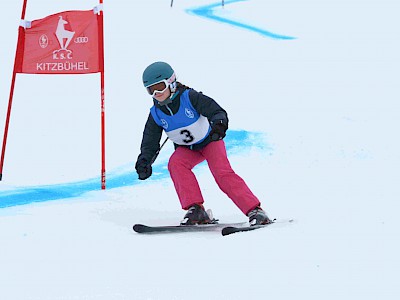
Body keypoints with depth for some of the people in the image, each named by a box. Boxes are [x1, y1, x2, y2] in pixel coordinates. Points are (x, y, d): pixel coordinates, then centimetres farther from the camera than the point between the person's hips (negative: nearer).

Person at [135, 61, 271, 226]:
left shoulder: (189, 97, -23)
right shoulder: (155, 114, -11)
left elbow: (217, 111, -28)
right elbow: (150, 143, -7)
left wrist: (219, 124, -50)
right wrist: (144, 160, -26)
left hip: (209, 140, -4)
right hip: (186, 149, 4)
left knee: (222, 172, -24)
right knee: (175, 163, -28)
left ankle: (255, 210, -23)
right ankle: (195, 209, -27)